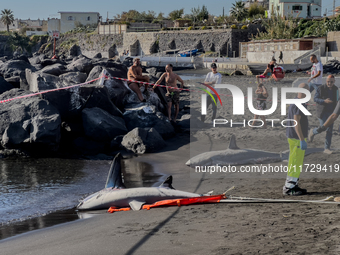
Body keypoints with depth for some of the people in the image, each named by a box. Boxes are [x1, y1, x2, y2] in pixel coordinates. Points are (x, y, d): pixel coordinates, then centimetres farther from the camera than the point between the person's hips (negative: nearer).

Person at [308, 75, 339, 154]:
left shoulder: (335, 89, -1)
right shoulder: (321, 88, -14)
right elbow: (315, 99, -13)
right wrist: (324, 101, -27)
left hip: (331, 112, 4)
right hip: (322, 112, -4)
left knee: (329, 130, 0)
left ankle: (327, 148, 6)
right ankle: (313, 132, 29)